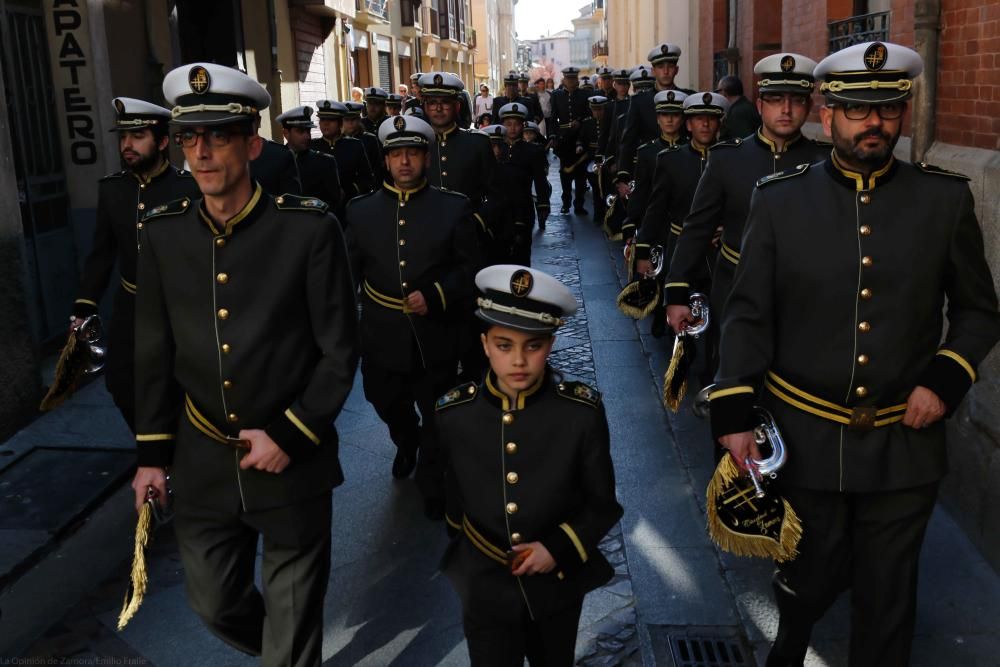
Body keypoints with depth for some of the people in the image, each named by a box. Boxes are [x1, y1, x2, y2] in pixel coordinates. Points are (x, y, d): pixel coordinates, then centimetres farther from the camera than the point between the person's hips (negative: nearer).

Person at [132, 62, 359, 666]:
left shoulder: (310, 228, -13)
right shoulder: (162, 232, -1)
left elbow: (340, 352, -9)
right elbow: (154, 352, 6)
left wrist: (289, 435, -14)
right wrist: (151, 453, 7)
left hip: (293, 462, -4)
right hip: (201, 464, 4)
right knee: (216, 603, 21)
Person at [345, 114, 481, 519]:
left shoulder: (454, 208, -2)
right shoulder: (361, 209, 3)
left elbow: (470, 269, -2)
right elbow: (349, 270, 5)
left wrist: (436, 296, -16)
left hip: (435, 336, -2)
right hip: (382, 337, 2)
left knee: (437, 418, 9)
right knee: (387, 404, 20)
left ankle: (433, 483, 32)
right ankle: (407, 442, 54)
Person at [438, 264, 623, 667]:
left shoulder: (583, 412, -18)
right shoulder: (452, 415, -16)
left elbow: (603, 505, -7)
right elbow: (445, 496, 1)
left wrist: (559, 548, -19)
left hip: (557, 585, 1)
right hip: (485, 588, 0)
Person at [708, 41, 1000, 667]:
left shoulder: (947, 199, -2)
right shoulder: (780, 198, -4)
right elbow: (749, 315, -4)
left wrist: (945, 379, -10)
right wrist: (733, 415, -11)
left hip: (905, 443, 1)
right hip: (805, 439, 0)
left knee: (888, 597, 14)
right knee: (810, 579, 19)